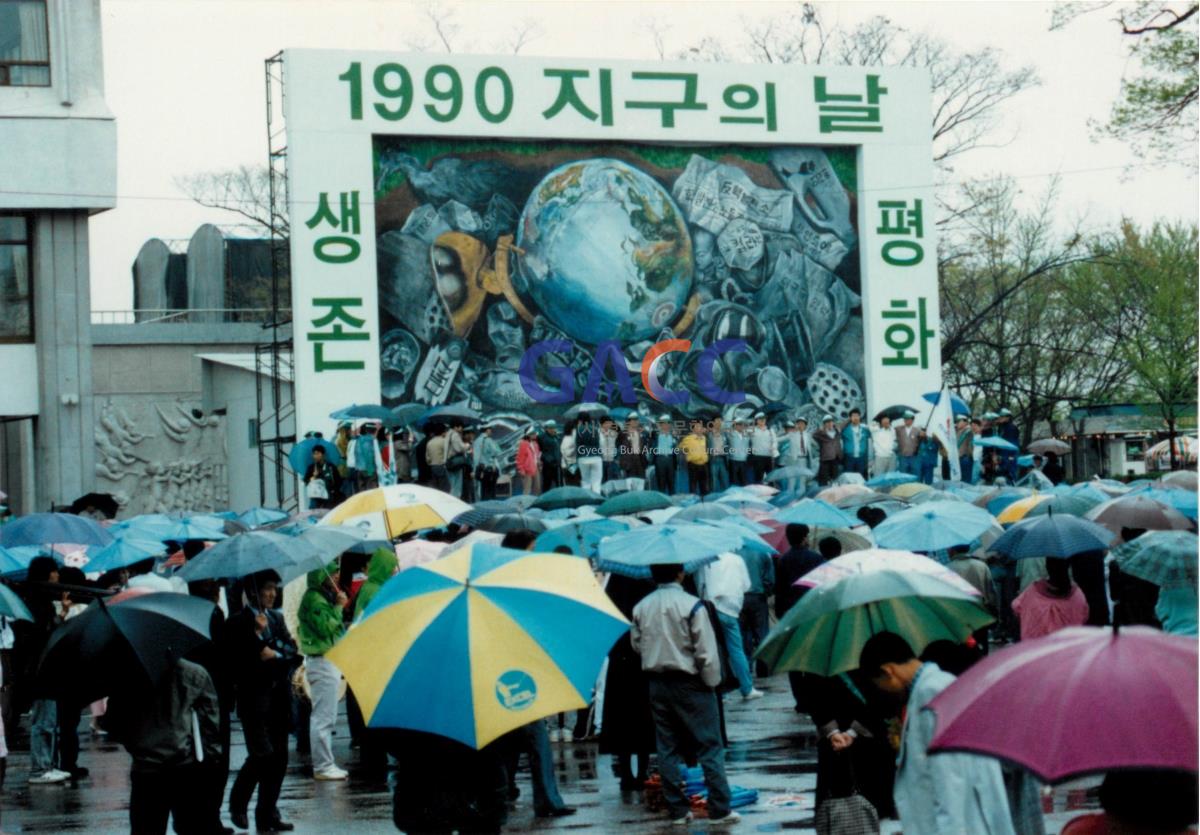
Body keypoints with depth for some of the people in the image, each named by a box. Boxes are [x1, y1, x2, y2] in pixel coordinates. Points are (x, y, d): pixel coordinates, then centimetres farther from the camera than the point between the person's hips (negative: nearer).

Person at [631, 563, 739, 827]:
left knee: (667, 748, 10)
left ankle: (677, 810, 12)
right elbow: (706, 650, -15)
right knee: (709, 747, 2)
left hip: (656, 684, 5)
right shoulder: (691, 605, -15)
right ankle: (719, 809, 1)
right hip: (689, 683, -5)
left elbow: (637, 644, 10)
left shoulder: (641, 608, 1)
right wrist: (711, 680, -3)